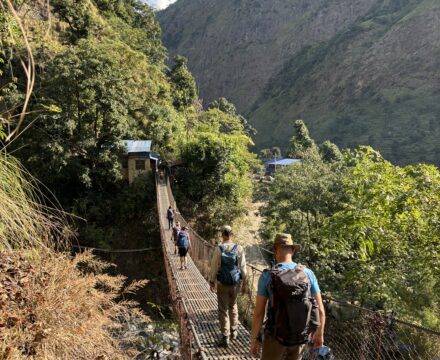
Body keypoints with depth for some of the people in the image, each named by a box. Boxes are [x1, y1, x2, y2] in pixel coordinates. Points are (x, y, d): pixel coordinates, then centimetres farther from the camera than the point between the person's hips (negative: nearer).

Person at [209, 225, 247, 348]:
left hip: (222, 283, -2)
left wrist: (212, 281, 6)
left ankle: (225, 337, 11)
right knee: (233, 306, 24)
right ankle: (234, 332, 35)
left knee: (223, 310, 9)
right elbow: (243, 267, -4)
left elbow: (214, 267, -7)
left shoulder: (219, 249, -13)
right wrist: (244, 282, 8)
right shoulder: (239, 248, -9)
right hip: (236, 283, 2)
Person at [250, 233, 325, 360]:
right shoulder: (308, 273, -10)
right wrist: (320, 333, 12)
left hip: (276, 335, -3)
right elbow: (320, 309, -5)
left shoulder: (267, 276, -18)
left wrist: (254, 339, -2)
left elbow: (258, 313, -14)